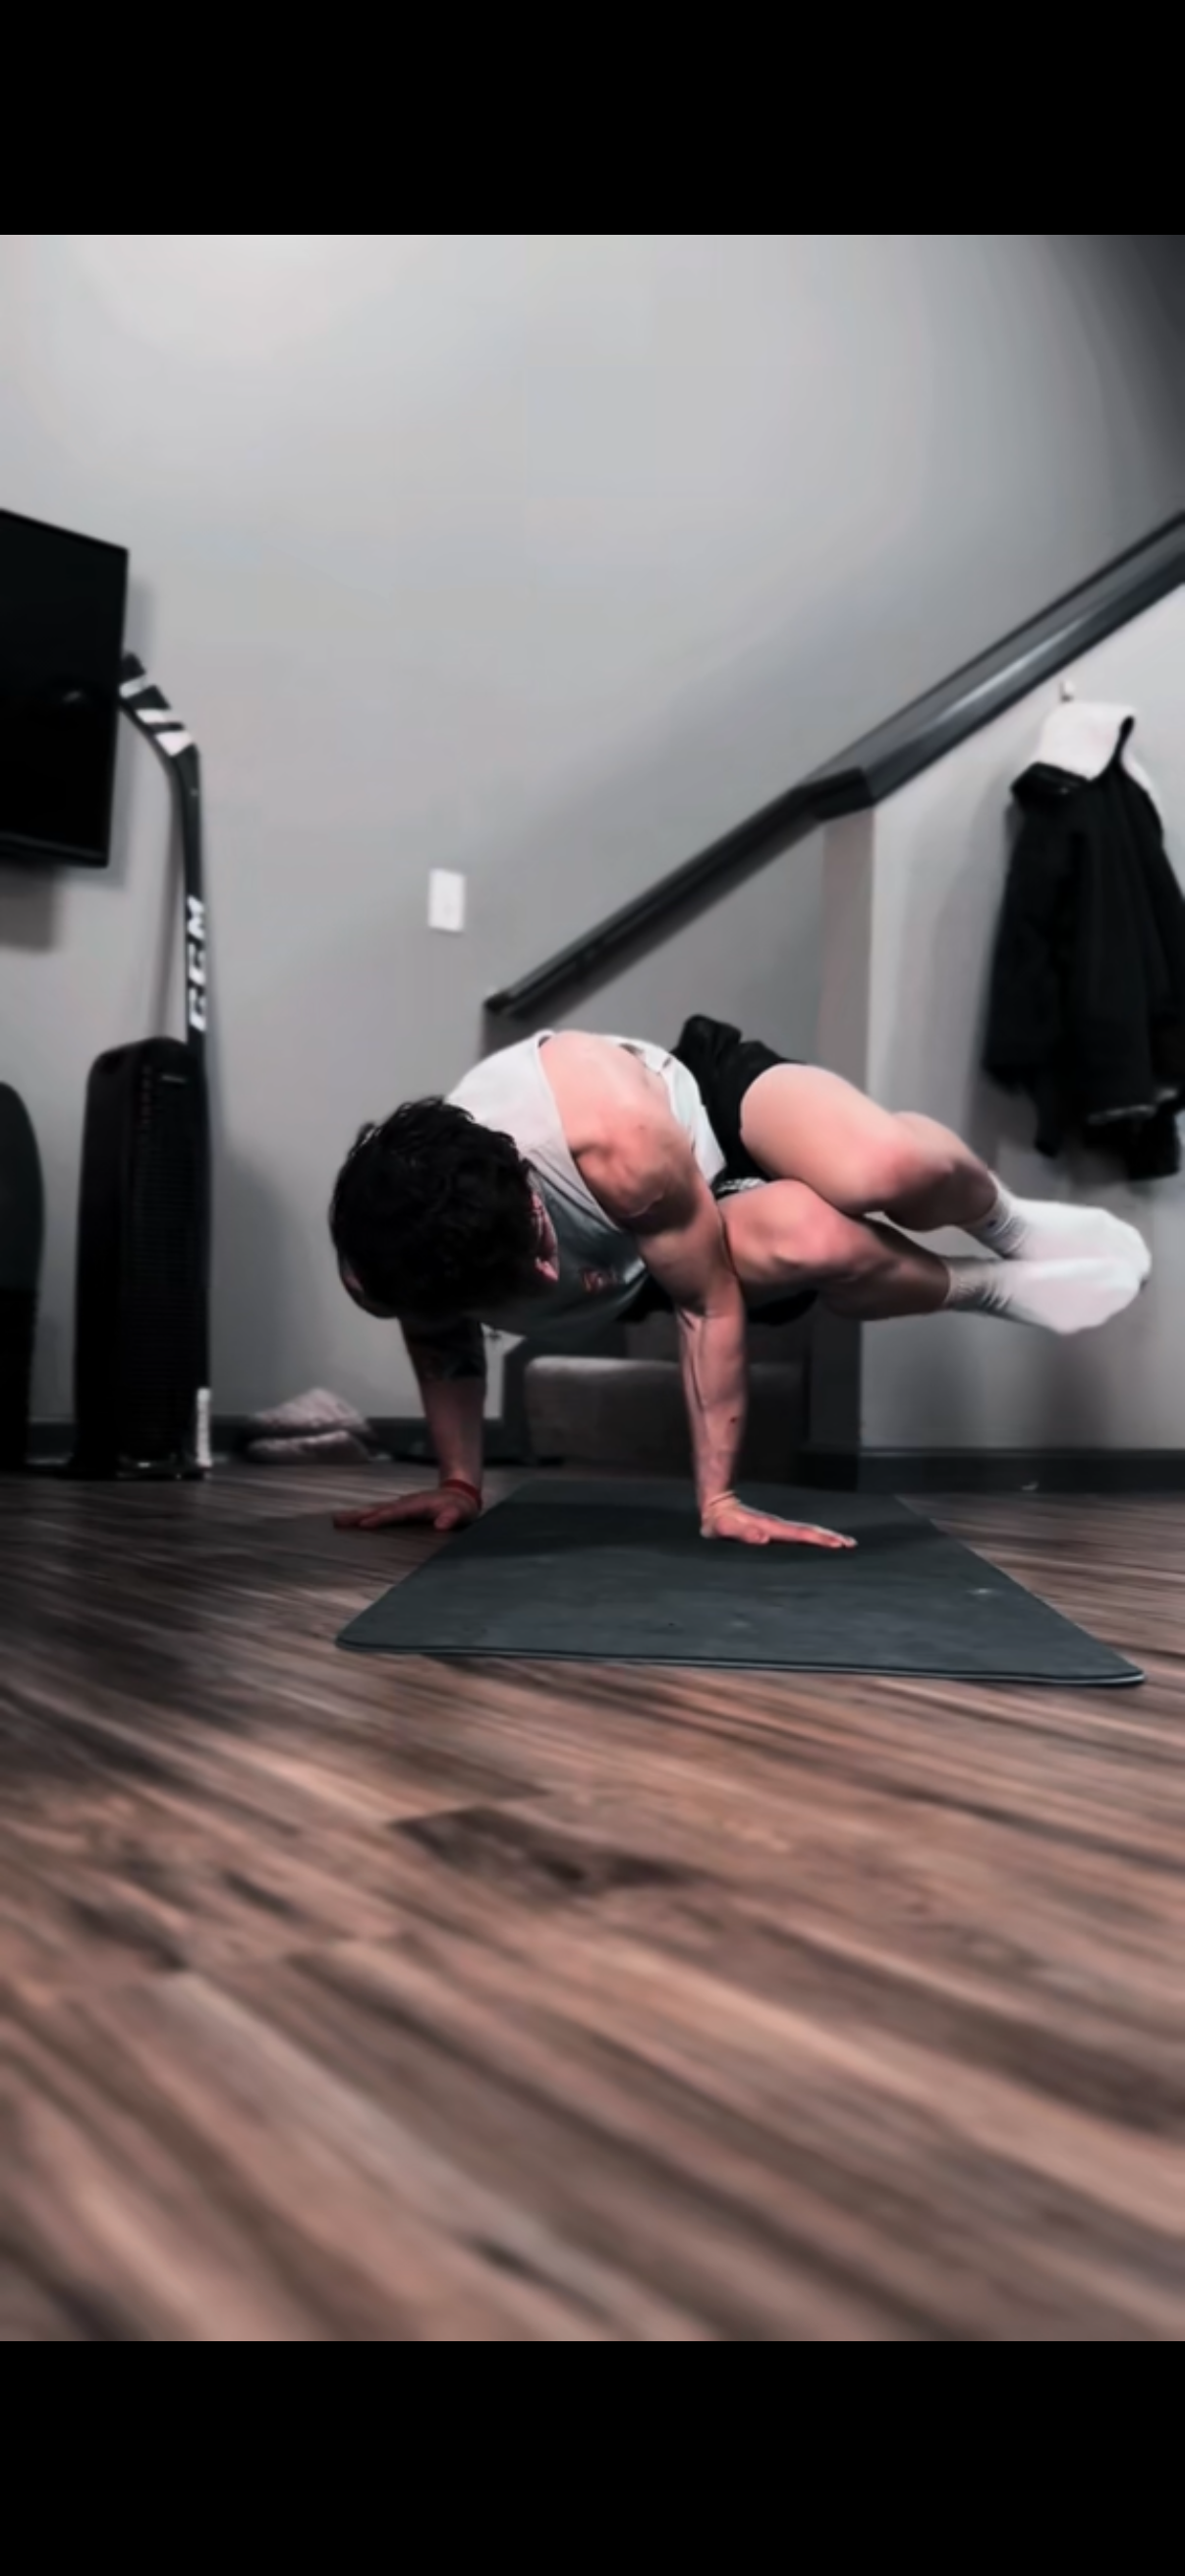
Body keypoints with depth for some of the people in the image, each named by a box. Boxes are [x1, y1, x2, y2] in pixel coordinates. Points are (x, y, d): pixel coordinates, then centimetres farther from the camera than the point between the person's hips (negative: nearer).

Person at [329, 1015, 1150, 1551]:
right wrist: (459, 1481, 0)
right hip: (652, 1256, 3)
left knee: (888, 1165, -34)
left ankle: (1016, 1229, 6)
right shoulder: (401, 1253, -32)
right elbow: (444, 1349, -5)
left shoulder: (610, 1131, -45)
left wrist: (718, 1495, -22)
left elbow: (709, 1300, -29)